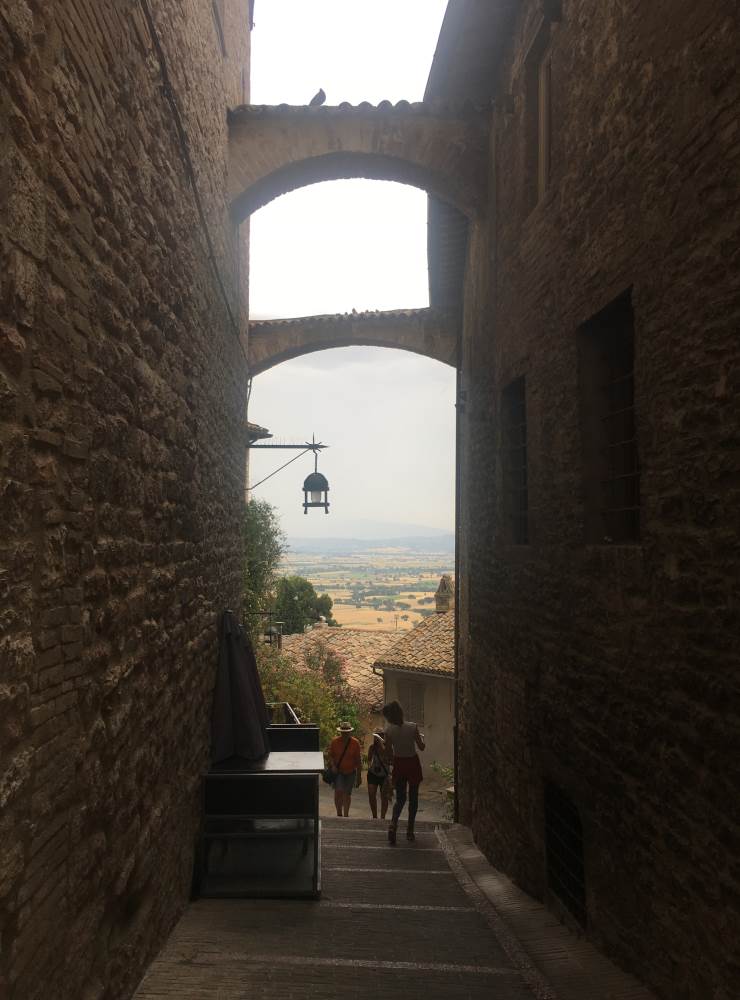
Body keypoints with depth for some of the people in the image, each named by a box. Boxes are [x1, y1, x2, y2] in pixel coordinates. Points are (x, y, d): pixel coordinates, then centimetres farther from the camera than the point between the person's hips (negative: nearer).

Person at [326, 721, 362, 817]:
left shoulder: (355, 743, -7)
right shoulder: (335, 741, -6)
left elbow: (358, 760, -1)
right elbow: (329, 755, 5)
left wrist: (359, 776, 0)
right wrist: (333, 765, -13)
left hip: (350, 772, 1)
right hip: (338, 771, -1)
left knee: (347, 794, 8)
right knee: (338, 791, -16)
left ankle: (346, 815, 22)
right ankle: (339, 813, 1)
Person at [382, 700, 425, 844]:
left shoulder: (389, 731, -14)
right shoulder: (413, 727, -16)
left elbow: (389, 751, -3)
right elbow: (421, 747, -7)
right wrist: (421, 737, 13)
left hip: (399, 764, 1)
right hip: (413, 763, -1)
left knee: (400, 798, 11)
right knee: (413, 797, 13)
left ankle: (393, 824, -13)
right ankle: (410, 831, 15)